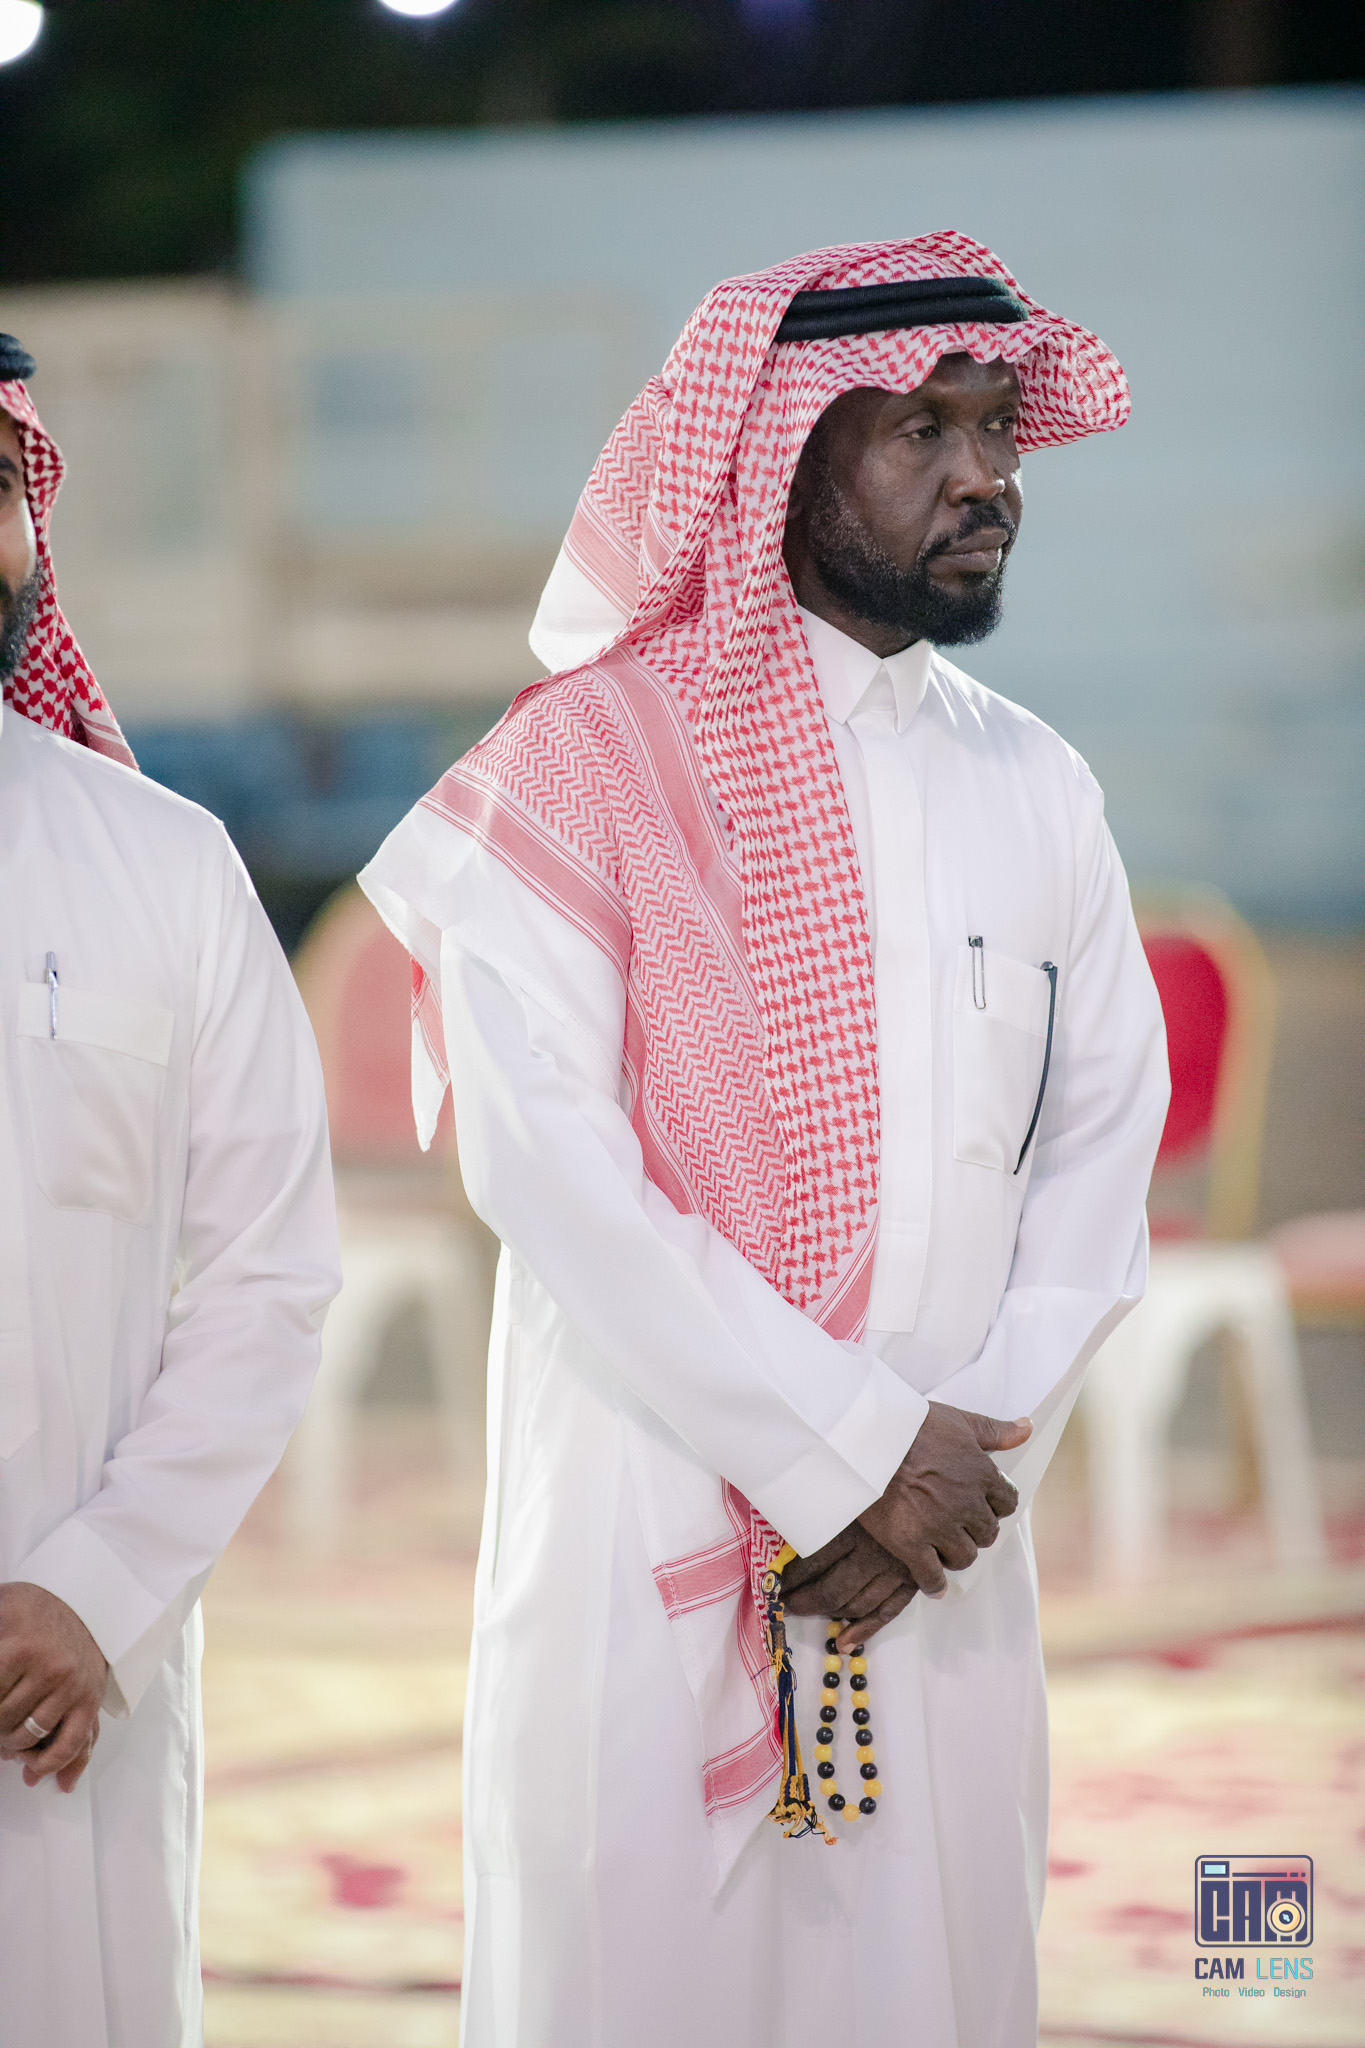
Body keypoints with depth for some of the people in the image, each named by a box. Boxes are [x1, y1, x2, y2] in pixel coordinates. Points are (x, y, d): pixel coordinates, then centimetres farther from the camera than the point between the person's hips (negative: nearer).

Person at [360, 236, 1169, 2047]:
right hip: (649, 1552, -4)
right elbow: (545, 1154, -12)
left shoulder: (1034, 790, 10)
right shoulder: (586, 764, -4)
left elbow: (1101, 1148, 8)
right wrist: (852, 1444, -13)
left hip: (941, 1560, 4)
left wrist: (973, 1454, -6)